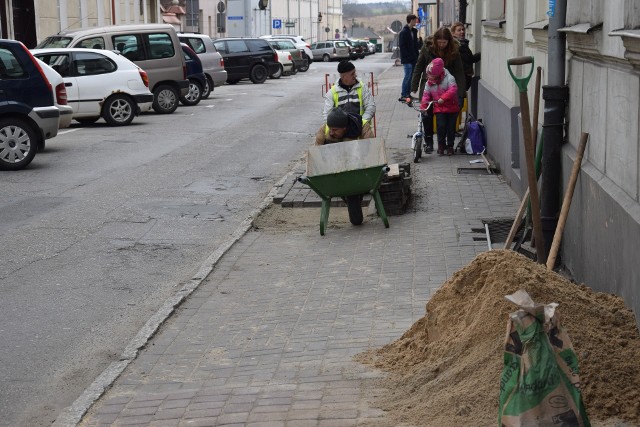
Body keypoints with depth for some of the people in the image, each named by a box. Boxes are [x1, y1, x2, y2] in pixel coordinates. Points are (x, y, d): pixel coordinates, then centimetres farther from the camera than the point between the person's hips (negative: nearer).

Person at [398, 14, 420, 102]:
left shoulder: (414, 31, 14)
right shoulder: (403, 32, -11)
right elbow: (402, 46, -14)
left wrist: (417, 55, 10)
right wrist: (407, 57, -17)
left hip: (413, 58, 8)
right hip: (407, 60, -8)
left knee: (411, 76, 9)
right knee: (408, 76, -11)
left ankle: (408, 94, 16)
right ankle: (403, 95, -9)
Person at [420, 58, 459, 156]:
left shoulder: (449, 78, -13)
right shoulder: (429, 82, 2)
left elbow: (453, 90, -25)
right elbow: (426, 95, 6)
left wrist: (443, 98, -35)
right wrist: (423, 107, -6)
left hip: (452, 108, -2)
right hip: (439, 108, 2)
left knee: (451, 127, 1)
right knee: (441, 126, -11)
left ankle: (450, 146, 18)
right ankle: (441, 145, 7)